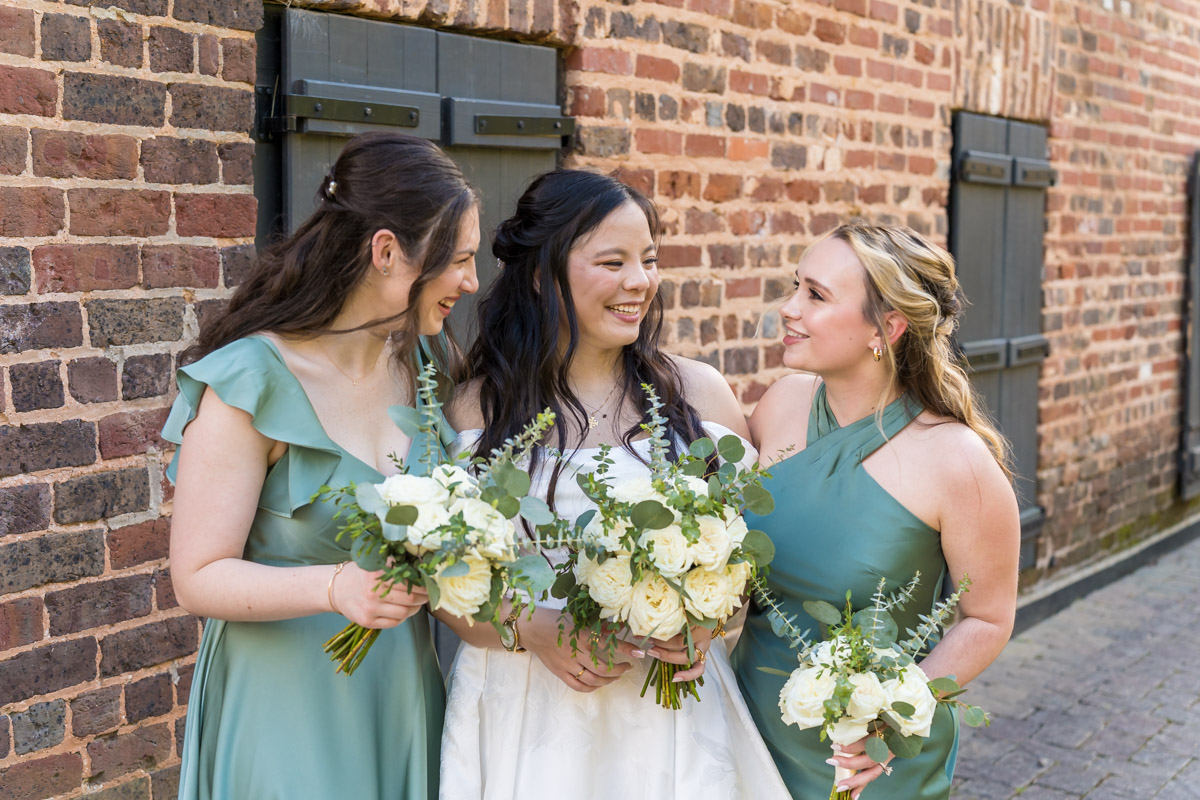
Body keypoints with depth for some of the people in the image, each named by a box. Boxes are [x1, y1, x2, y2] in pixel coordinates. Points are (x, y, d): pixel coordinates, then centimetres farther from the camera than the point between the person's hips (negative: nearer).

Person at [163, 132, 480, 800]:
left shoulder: (420, 361, 1)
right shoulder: (250, 384, -19)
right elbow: (200, 577, -18)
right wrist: (336, 586, -32)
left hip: (408, 694, 6)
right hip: (292, 707, -6)